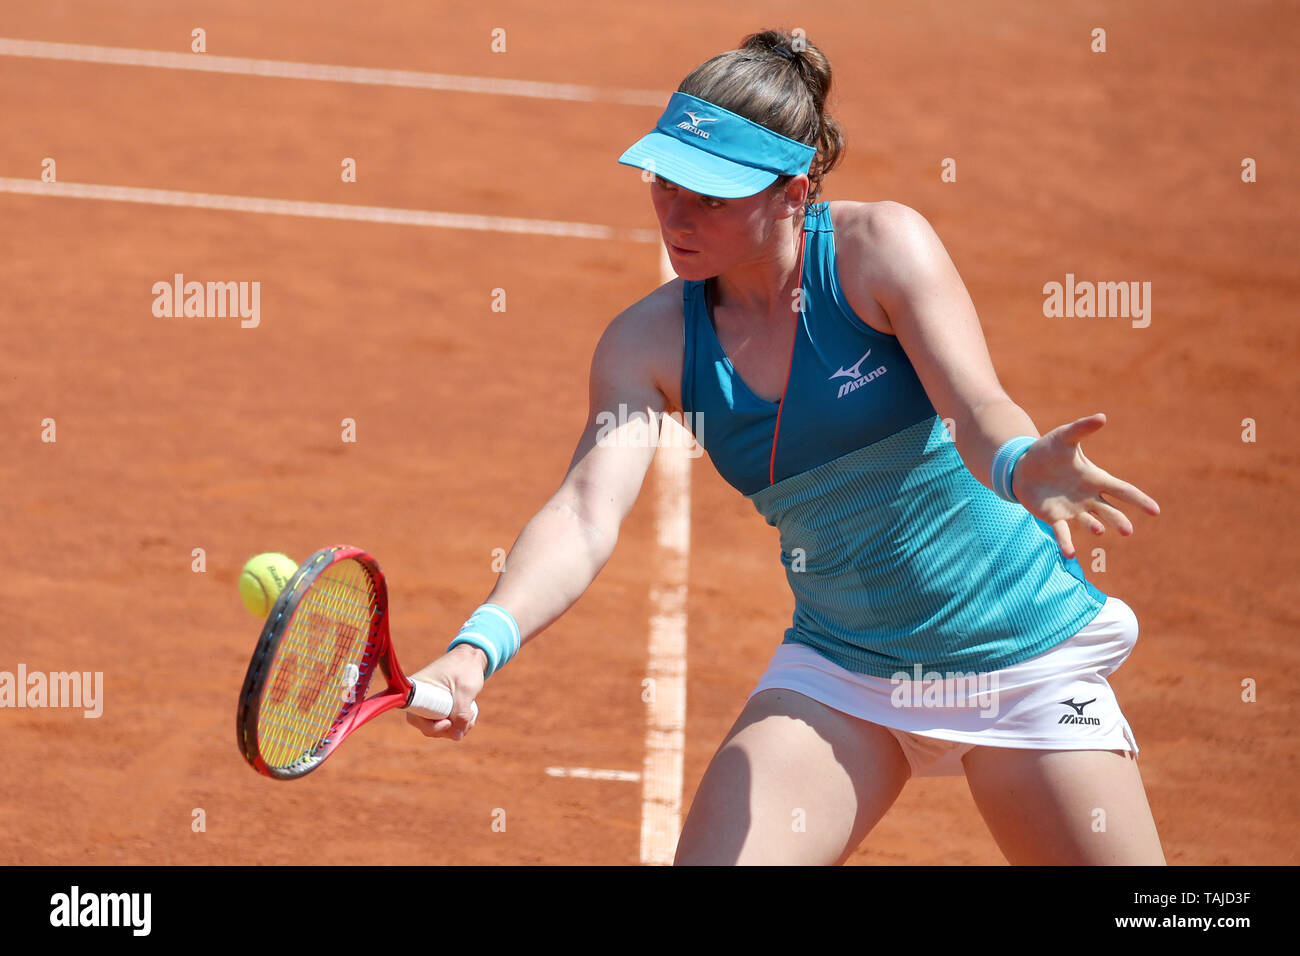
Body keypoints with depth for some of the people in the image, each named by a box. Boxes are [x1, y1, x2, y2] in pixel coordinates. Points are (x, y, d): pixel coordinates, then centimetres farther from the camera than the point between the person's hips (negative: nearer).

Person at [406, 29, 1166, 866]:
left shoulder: (879, 247, -14)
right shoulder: (650, 343, -6)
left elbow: (976, 408, -27)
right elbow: (587, 513, -17)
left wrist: (1024, 469, -51)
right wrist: (479, 648, -35)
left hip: (1022, 659, -3)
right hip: (841, 666, 3)